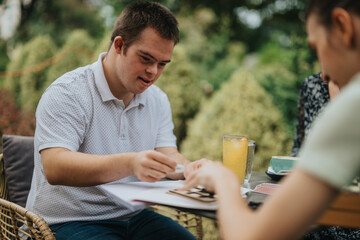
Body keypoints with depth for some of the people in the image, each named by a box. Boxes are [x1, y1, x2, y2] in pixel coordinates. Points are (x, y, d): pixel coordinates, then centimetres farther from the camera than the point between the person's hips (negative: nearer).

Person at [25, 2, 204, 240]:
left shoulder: (158, 100, 9)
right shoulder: (67, 93, -14)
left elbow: (169, 155, 3)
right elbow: (54, 168, -26)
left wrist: (190, 168, -22)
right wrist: (129, 163, -41)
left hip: (132, 217, 6)